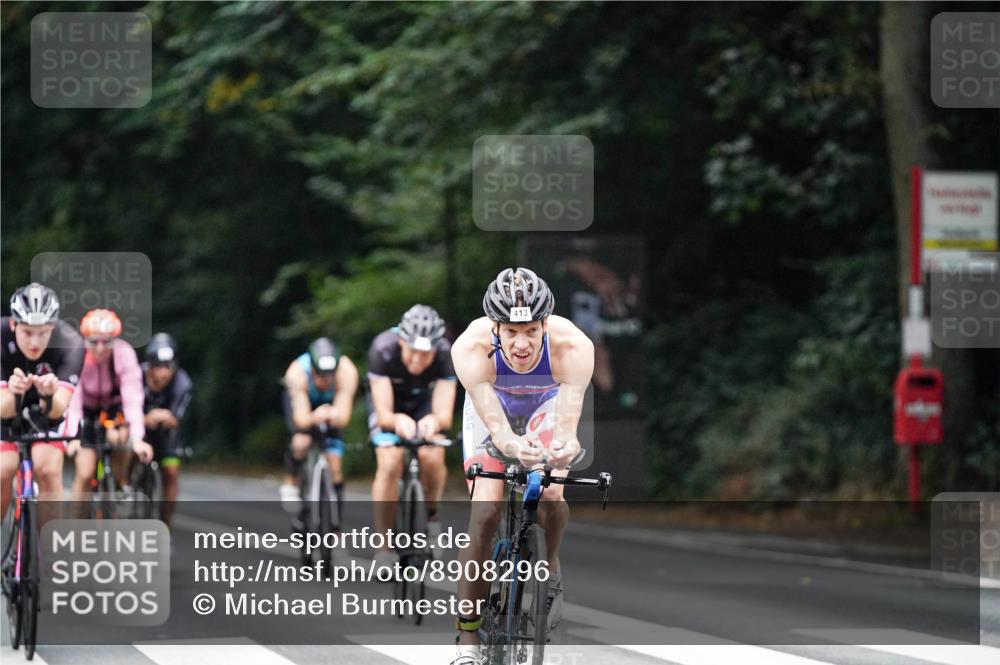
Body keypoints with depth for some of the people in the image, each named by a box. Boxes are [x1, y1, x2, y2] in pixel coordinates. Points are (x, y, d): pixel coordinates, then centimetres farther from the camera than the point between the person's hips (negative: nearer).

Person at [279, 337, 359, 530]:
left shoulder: (347, 371, -38)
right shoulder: (297, 373, -40)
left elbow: (344, 416, -39)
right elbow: (301, 418, -43)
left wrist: (335, 415, -63)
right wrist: (314, 418, -65)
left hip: (331, 403, 1)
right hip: (302, 400, -1)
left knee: (334, 462, -11)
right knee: (302, 442, -31)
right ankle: (291, 483, -1)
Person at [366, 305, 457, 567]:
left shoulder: (446, 355, -33)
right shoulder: (383, 350, -36)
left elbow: (444, 414, -36)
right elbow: (383, 413, -36)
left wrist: (435, 421, -60)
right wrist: (397, 420, -59)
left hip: (424, 400, 1)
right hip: (389, 400, -1)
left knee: (433, 457, -24)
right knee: (390, 464, -22)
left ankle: (430, 512, 7)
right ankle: (383, 544, -10)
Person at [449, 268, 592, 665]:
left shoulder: (572, 347, -39)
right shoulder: (472, 348, -39)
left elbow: (567, 422, -47)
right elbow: (494, 424, -46)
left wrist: (566, 445, -70)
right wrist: (514, 447, -68)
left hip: (547, 404, 0)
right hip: (491, 406, 0)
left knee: (551, 495, -25)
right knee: (485, 512, -16)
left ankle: (549, 569, 9)